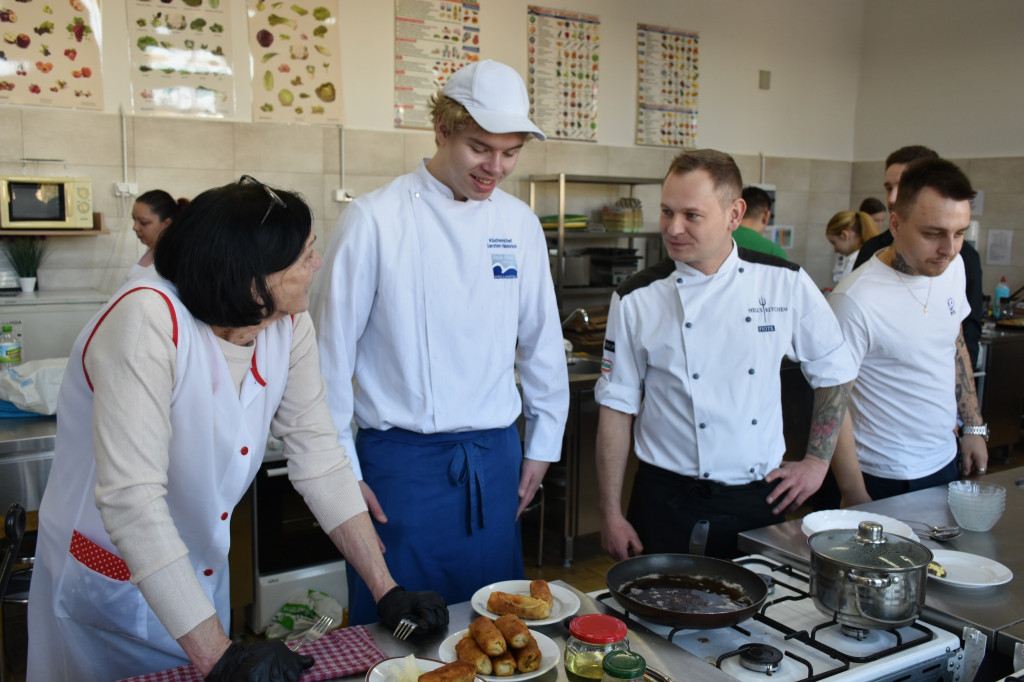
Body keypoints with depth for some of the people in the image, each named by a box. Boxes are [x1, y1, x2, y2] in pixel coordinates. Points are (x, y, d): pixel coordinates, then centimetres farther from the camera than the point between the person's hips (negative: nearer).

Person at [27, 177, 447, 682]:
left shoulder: (289, 324, -12)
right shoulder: (148, 322, -30)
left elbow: (319, 459, -7)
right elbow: (129, 498, -35)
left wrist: (387, 590, -9)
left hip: (203, 579, 5)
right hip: (105, 583, -5)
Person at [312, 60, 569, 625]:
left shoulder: (519, 224, 4)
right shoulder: (375, 220, -10)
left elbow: (541, 340, 13)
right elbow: (331, 350, -6)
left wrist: (541, 444, 15)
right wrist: (341, 467, -4)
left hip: (495, 458, 4)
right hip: (401, 460, -4)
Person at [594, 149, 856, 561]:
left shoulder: (786, 284, -4)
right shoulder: (636, 299, -7)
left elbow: (834, 371, 10)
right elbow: (617, 407, -3)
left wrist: (816, 462, 7)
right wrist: (611, 515, -3)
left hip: (758, 497, 2)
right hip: (667, 501, -1)